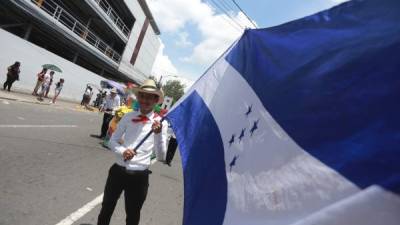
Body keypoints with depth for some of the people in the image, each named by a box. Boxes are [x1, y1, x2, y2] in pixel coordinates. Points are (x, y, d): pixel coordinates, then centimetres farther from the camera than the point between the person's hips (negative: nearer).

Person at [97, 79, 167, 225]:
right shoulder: (128, 117, -1)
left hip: (139, 176, -2)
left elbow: (161, 157, -12)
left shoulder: (160, 123, -10)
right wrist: (122, 151, -16)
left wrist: (158, 134, -28)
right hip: (117, 171, 2)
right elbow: (113, 140, 6)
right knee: (106, 209, 25)